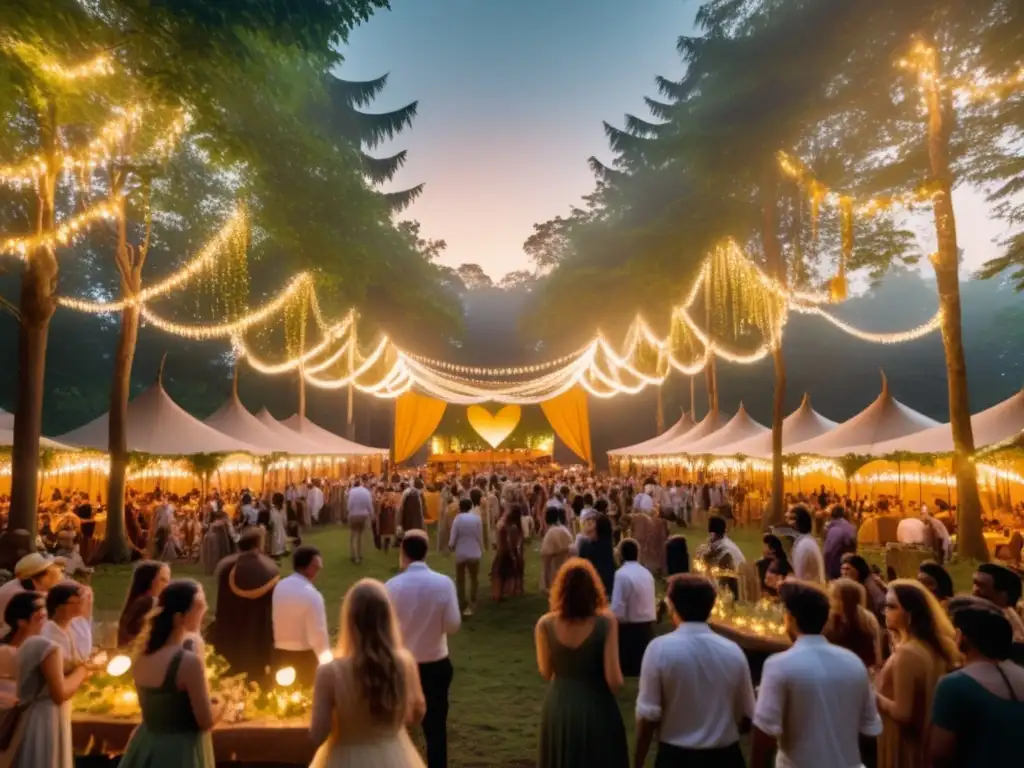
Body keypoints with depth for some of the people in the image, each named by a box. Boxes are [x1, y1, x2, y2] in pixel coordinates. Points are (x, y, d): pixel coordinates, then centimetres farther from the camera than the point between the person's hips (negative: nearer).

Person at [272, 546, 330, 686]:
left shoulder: (279, 586, -4)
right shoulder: (311, 594, -24)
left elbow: (274, 621, 5)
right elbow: (317, 636, -22)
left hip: (279, 654, 6)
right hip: (304, 657, -6)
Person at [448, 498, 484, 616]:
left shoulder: (458, 519, -10)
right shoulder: (477, 519, -6)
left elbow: (452, 539, -9)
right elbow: (480, 537, -2)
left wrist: (451, 547, 12)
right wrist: (481, 550, 13)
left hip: (461, 553, -1)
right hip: (474, 553, 1)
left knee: (460, 579, 16)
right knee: (474, 579, 14)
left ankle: (462, 604, 22)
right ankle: (471, 605, 9)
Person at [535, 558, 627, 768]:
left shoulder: (545, 624, -12)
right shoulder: (606, 622, -18)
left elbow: (546, 673, 2)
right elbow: (614, 681, -16)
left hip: (559, 708, 2)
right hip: (597, 710, -2)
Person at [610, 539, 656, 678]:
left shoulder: (622, 574, -16)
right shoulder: (647, 573, 7)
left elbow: (618, 609, -18)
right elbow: (651, 602, 10)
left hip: (630, 628, -7)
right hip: (648, 626, 7)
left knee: (627, 669, 2)